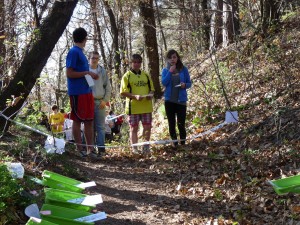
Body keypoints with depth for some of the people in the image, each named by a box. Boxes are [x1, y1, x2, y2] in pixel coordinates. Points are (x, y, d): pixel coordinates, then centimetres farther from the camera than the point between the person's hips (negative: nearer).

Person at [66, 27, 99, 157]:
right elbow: (69, 74, -15)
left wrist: (91, 75, 12)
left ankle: (90, 148, 13)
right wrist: (87, 73, -14)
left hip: (86, 92, 9)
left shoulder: (80, 53, 18)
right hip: (77, 93, -9)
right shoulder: (74, 52, -9)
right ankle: (79, 149, 3)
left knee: (89, 121, 9)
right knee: (77, 120, -2)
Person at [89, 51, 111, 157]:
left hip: (100, 102, 1)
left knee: (100, 126, 1)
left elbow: (108, 87, 8)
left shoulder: (102, 71, 7)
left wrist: (105, 100, -1)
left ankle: (101, 148, 3)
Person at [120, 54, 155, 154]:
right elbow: (123, 92, -6)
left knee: (147, 127, 6)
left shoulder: (146, 75, 13)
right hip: (133, 107, -3)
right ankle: (134, 148, 10)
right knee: (134, 128, 4)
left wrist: (150, 94, -5)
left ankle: (146, 146, 20)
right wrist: (135, 96, -19)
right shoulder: (127, 76, 0)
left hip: (146, 107, 4)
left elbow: (152, 88, 18)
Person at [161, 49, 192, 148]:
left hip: (181, 100, -1)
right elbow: (164, 83, -10)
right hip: (169, 100, 2)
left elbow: (189, 83, 4)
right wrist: (170, 72, -15)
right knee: (171, 122, 7)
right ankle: (174, 141, 17)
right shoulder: (165, 70, 3)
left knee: (181, 123, -6)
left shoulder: (183, 69, 1)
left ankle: (183, 142, 5)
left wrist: (185, 85, -17)